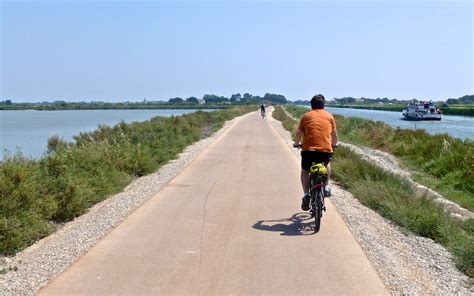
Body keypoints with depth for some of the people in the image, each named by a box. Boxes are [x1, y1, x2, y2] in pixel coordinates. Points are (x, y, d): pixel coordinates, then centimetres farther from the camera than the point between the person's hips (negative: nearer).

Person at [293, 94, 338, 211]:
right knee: (327, 164, 35)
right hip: (326, 150, 1)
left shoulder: (306, 116, 12)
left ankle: (306, 195, 6)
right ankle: (326, 187, 26)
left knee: (305, 171, 23)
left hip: (308, 150, -1)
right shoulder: (329, 116, 14)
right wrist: (334, 144, 39)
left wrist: (296, 143, 33)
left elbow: (299, 134, 13)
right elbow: (334, 134, 19)